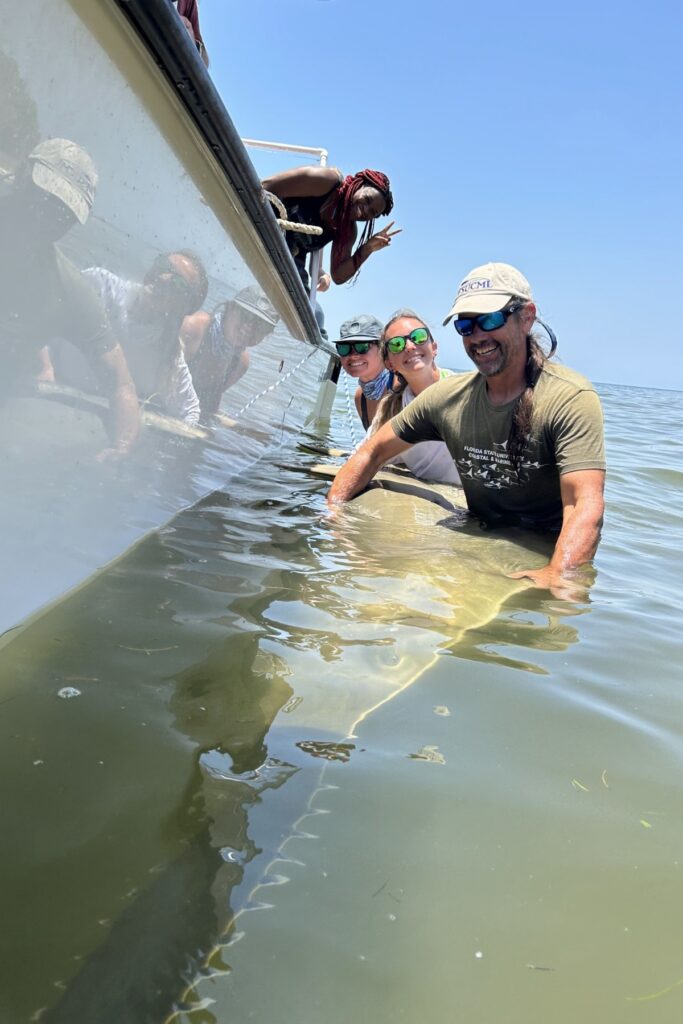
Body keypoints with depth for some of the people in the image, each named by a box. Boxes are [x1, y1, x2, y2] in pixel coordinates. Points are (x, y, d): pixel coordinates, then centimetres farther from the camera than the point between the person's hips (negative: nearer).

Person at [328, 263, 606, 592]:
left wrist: (557, 576, -45)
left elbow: (586, 505, -28)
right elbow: (374, 452, 9)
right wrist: (331, 513, -5)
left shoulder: (570, 398, -17)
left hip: (550, 553, -4)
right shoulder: (448, 397, -1)